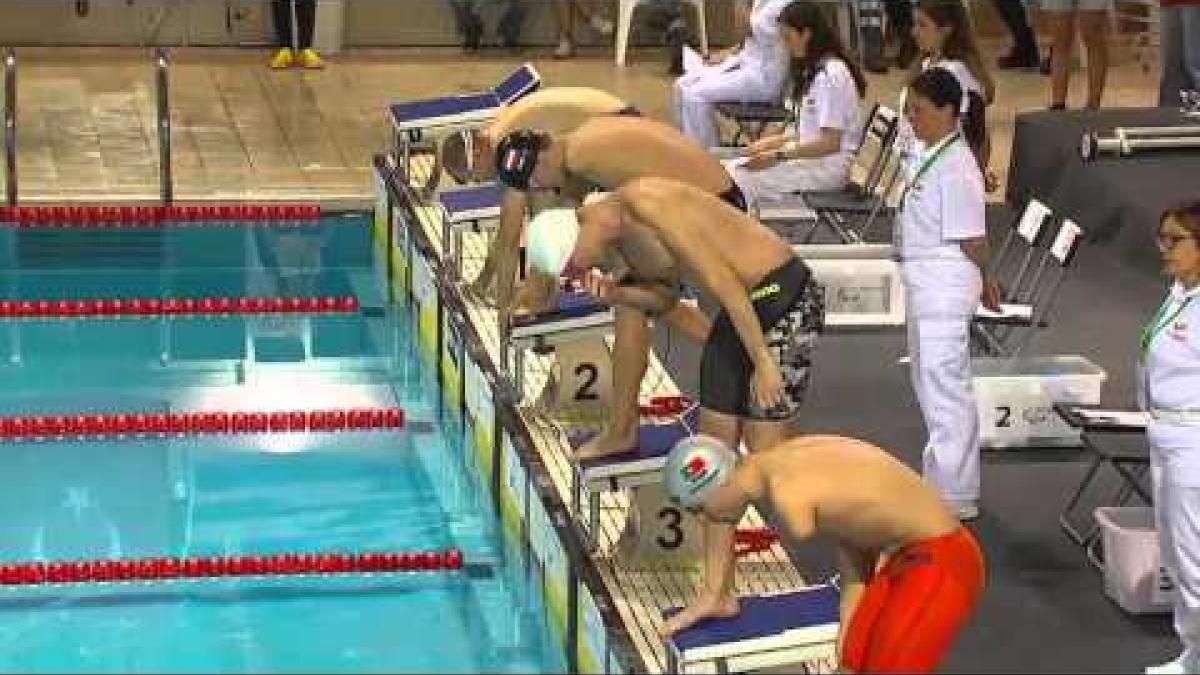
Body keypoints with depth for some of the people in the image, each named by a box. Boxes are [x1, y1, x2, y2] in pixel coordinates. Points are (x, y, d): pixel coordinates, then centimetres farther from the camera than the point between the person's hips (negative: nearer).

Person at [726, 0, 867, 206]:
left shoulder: (830, 74, -19)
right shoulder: (815, 69, 13)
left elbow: (830, 142, -22)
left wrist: (778, 155, -19)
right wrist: (773, 141, 6)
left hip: (829, 166, -10)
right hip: (811, 156, 10)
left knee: (739, 179, -19)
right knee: (729, 171, -3)